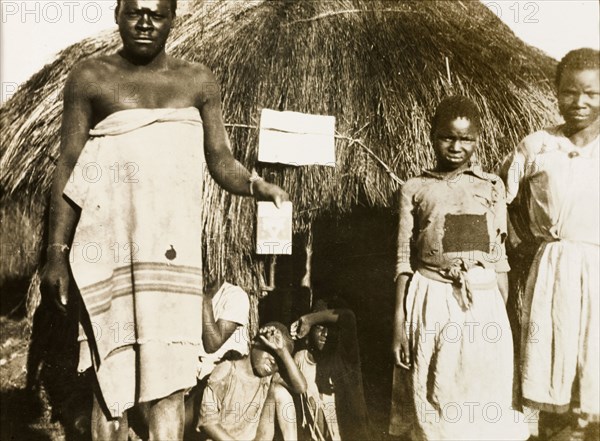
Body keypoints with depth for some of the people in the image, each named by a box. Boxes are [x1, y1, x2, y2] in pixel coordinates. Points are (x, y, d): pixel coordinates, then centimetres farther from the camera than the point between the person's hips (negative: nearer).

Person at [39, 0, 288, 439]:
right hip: (110, 246, -1)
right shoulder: (90, 78, 5)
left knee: (169, 377, 1)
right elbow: (68, 168, 4)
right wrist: (57, 251, -1)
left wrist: (258, 186, -15)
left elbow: (221, 161, 7)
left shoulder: (198, 81, 9)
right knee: (111, 375, 2)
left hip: (174, 247, 1)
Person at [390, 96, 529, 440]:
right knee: (435, 402, 6)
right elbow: (404, 260, 3)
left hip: (484, 303, 1)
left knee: (486, 404, 4)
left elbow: (500, 257, 10)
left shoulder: (492, 186, 8)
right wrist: (399, 323, -3)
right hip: (432, 302, -1)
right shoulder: (415, 189, 4)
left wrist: (504, 317, 6)